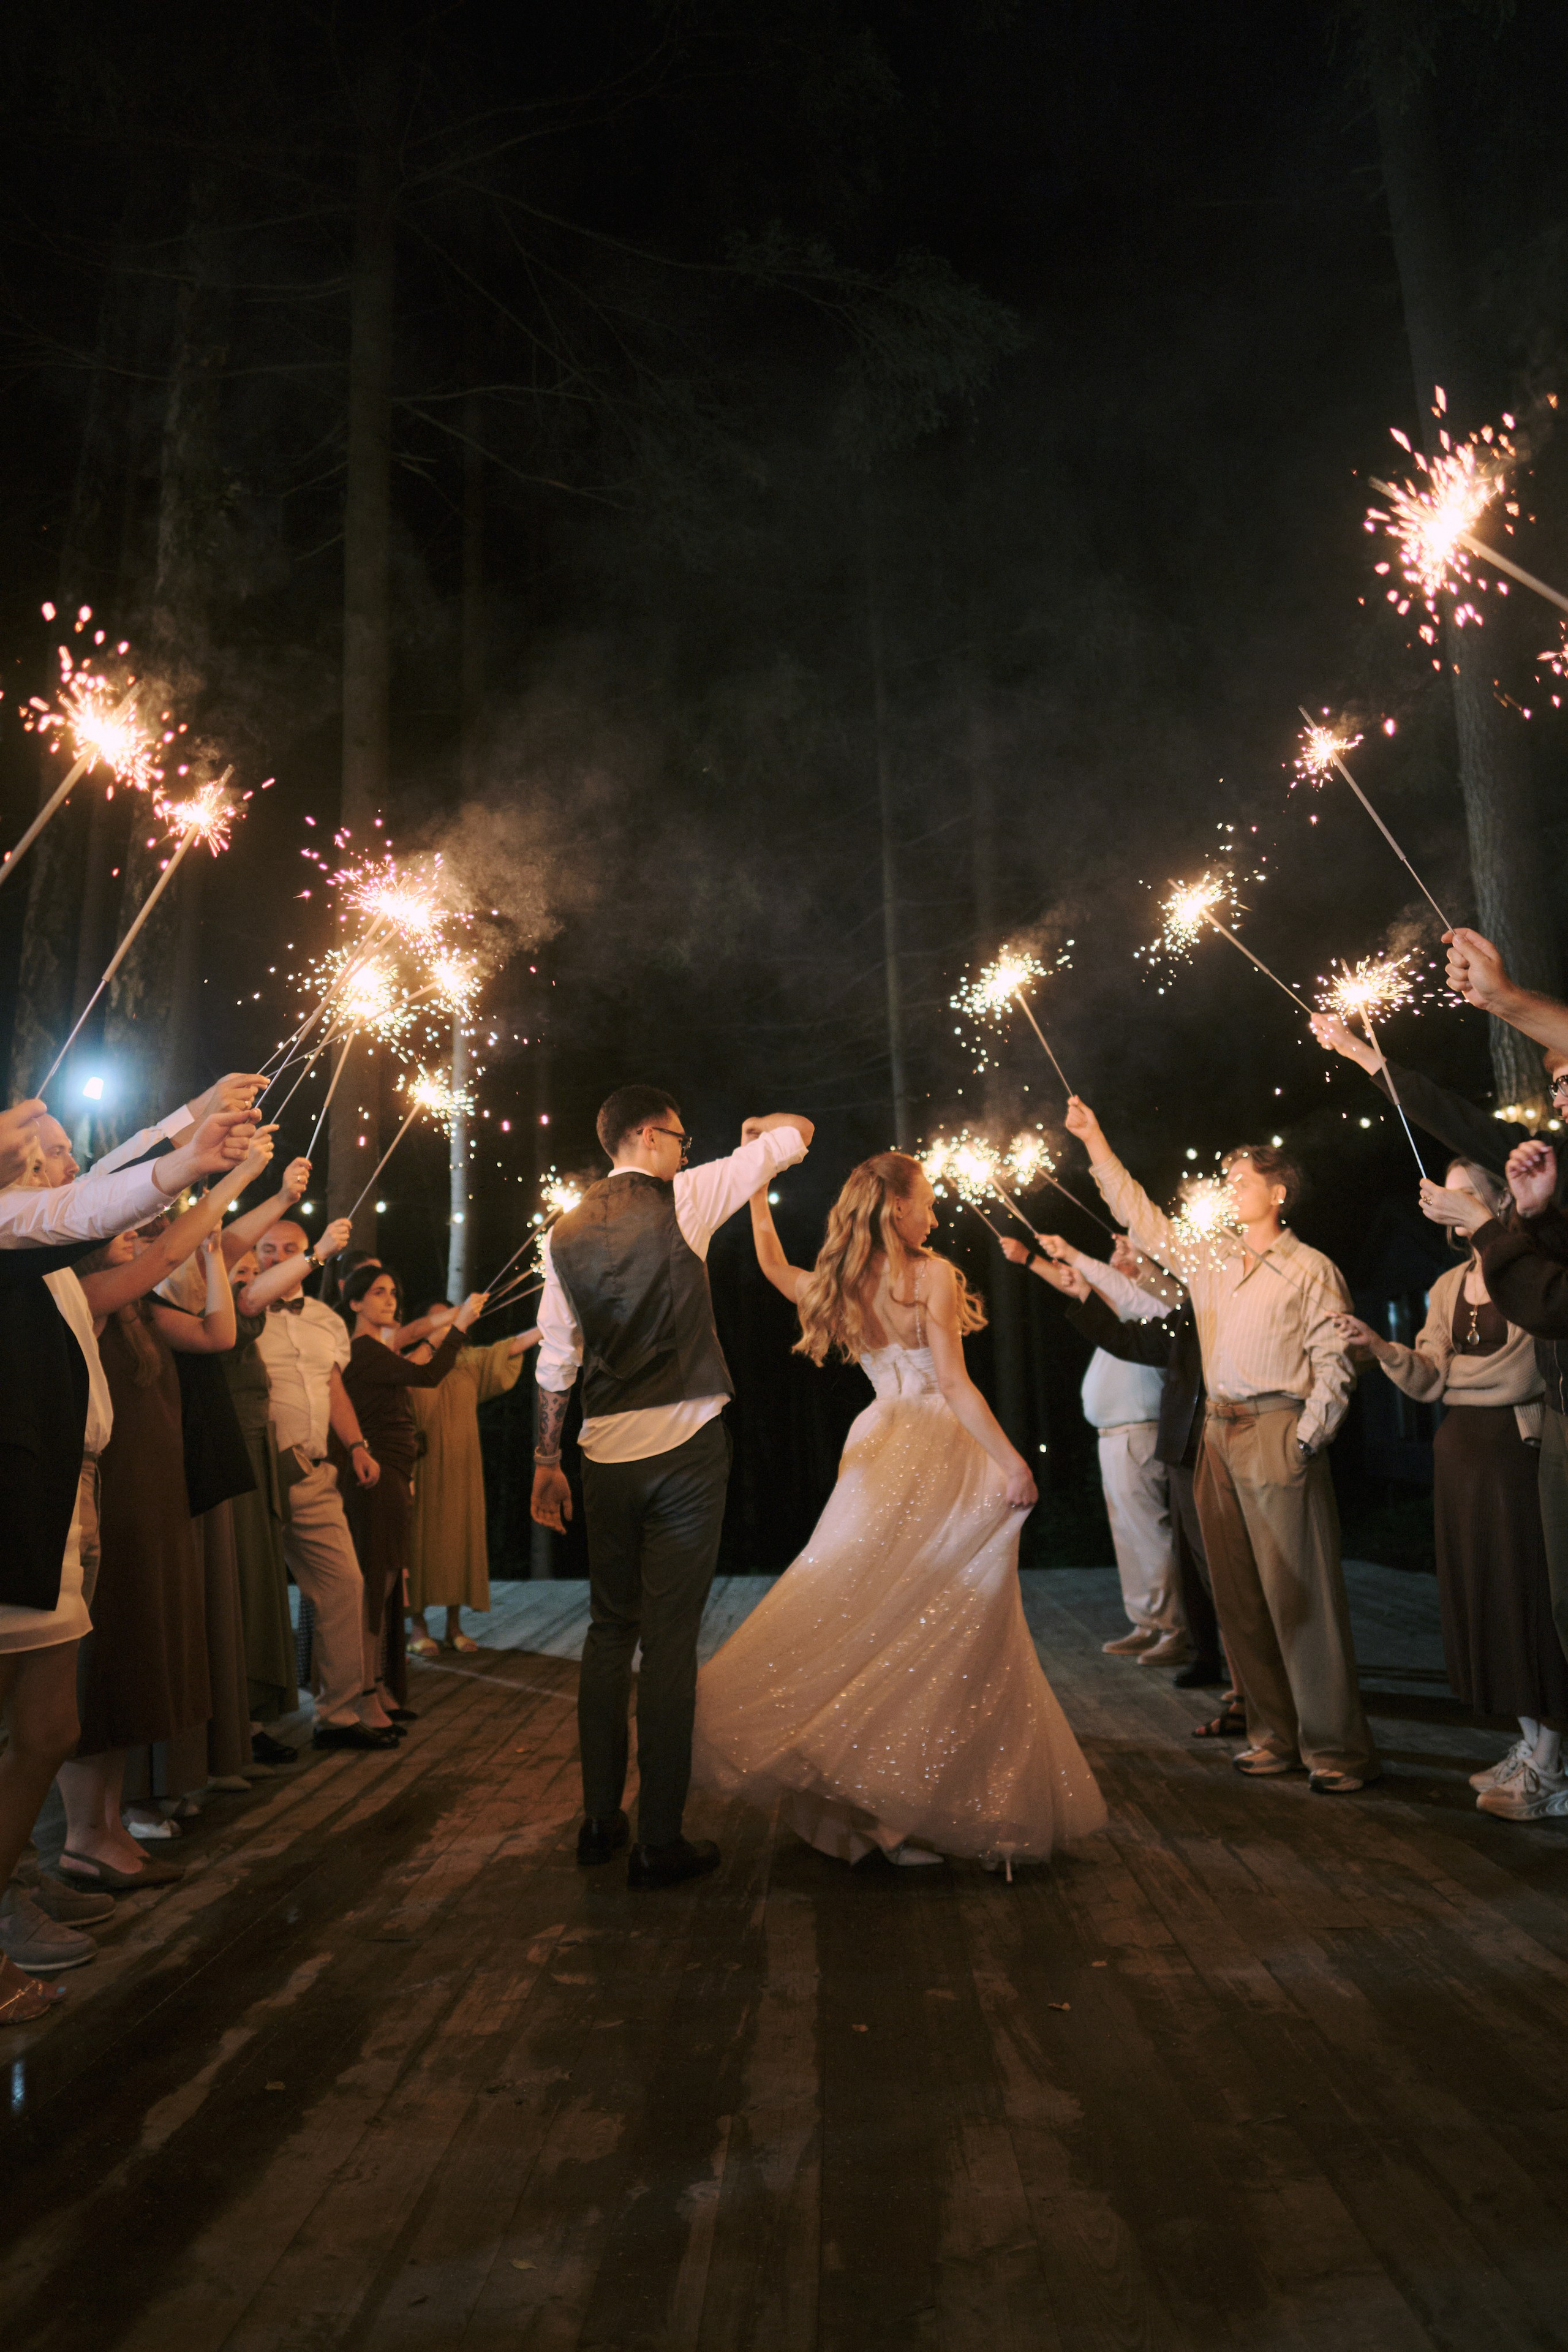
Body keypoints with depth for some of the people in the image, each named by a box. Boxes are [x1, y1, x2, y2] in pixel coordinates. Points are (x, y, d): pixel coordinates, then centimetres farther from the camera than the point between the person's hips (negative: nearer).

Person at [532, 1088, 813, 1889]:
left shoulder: (565, 1234, 8)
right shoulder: (684, 1199, -5)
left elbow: (555, 1359, 9)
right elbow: (798, 1132, 1)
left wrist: (546, 1462, 15)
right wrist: (759, 1127, 24)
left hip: (605, 1450, 5)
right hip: (685, 1442, -5)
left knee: (609, 1629, 16)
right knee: (669, 1639, 0)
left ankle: (600, 1819, 25)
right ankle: (659, 1841, 8)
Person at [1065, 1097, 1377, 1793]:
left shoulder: (1311, 1271, -2)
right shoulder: (1208, 1263, 14)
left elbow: (1333, 1365, -6)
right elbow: (1141, 1218, 19)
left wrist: (1305, 1442, -14)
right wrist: (1095, 1143, 17)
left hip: (1278, 1437, -6)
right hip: (1219, 1435, 6)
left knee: (1300, 1596, -4)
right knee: (1239, 1596, 9)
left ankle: (1336, 1748, 7)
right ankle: (1275, 1736, 20)